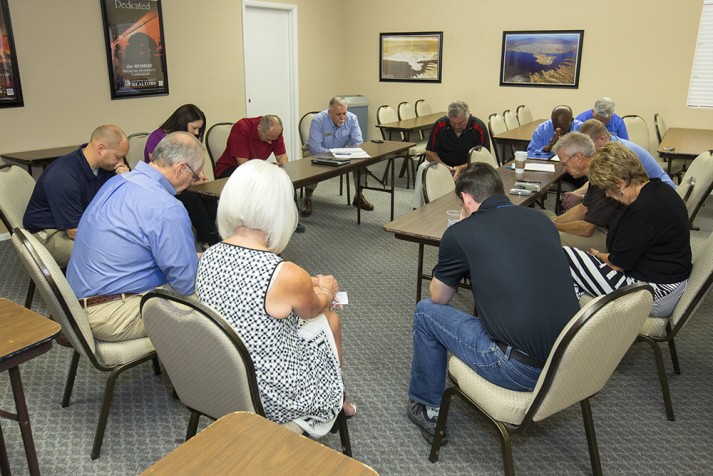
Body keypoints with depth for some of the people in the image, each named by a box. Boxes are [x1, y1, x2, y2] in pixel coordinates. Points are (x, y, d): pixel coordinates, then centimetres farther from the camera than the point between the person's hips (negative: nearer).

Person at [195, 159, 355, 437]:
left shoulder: (208, 257, -10)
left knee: (323, 313, 23)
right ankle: (336, 401, 44)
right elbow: (313, 309, -6)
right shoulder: (287, 276, -30)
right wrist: (328, 289, 17)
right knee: (329, 319, 18)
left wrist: (311, 285, 17)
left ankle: (337, 401, 45)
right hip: (273, 401, -5)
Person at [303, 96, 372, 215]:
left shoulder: (352, 119, -15)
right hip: (319, 154, -3)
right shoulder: (318, 120, -25)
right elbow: (315, 148, -29)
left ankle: (358, 196, -3)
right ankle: (307, 199, -14)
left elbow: (358, 143, -15)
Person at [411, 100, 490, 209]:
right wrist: (443, 166, -28)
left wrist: (462, 168, -32)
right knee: (423, 168, -26)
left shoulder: (479, 127, -15)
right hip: (442, 163, 1)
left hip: (468, 166, -1)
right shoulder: (440, 125, -11)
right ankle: (417, 209, -18)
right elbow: (430, 153, -8)